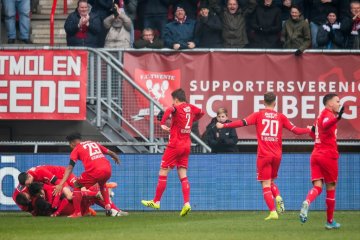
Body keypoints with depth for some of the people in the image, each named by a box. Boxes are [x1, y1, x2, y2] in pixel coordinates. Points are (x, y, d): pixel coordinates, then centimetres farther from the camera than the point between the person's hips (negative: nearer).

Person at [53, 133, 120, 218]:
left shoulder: (76, 149, 12)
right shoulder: (94, 143, 27)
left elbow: (70, 168, 1)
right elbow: (109, 152, 33)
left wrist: (61, 184, -6)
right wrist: (116, 158, 56)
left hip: (94, 171, -6)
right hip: (108, 169, 6)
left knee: (77, 186, 15)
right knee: (102, 184, 38)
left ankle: (77, 212, 5)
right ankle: (108, 206, 27)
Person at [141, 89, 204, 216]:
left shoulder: (178, 108, -12)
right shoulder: (190, 108, 8)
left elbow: (169, 110, -36)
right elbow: (201, 113, 29)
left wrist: (162, 123, -29)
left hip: (175, 145, -7)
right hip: (186, 145, 7)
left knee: (163, 173, 4)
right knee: (183, 176, 5)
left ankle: (156, 202, 10)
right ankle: (186, 203, -9)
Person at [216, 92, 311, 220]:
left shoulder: (258, 115, -1)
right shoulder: (281, 117, 4)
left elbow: (242, 122, -11)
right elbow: (295, 130, 7)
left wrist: (224, 125, -4)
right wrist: (310, 130, 24)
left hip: (264, 155, -3)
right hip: (277, 155, 3)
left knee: (266, 184, 1)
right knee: (271, 181, 22)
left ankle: (273, 212, -10)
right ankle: (278, 197, -7)